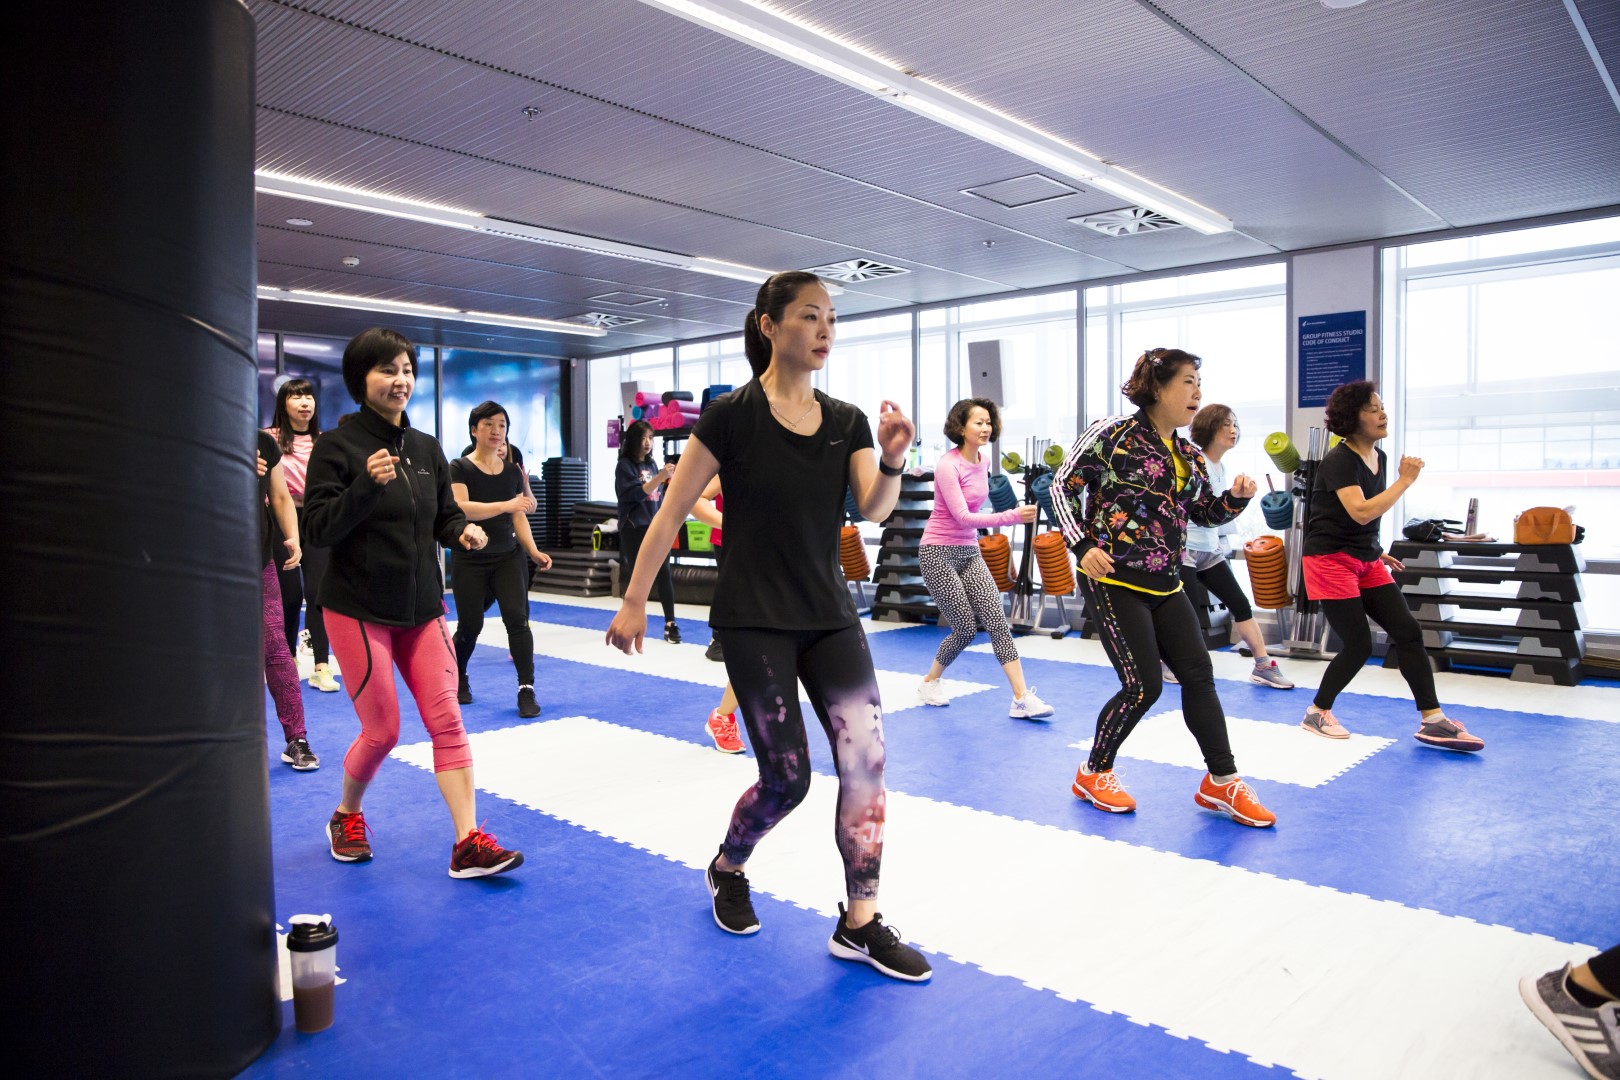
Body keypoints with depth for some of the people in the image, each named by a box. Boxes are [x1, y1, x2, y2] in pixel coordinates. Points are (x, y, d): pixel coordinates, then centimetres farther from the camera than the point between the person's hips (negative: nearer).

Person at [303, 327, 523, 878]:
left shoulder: (428, 448, 8)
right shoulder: (337, 446, -7)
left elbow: (444, 514, 15)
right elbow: (319, 529, -13)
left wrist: (464, 530, -8)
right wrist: (368, 485, -28)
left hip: (422, 607, 5)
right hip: (358, 609, -4)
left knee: (446, 720, -2)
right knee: (382, 730, 1)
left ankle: (469, 843, 0)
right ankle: (346, 816, 31)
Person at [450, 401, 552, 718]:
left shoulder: (512, 471, 6)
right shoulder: (459, 468, -6)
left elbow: (520, 517, 8)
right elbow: (461, 508, -22)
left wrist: (534, 551, -5)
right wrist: (506, 504, -32)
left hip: (508, 557, 3)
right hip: (470, 560, -2)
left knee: (517, 618, -13)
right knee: (470, 625, 7)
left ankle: (526, 690, -9)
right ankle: (458, 678, 35)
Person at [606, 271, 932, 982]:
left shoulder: (847, 421, 5)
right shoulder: (731, 416, -8)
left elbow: (875, 509, -7)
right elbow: (672, 511, -5)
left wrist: (891, 462, -28)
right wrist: (634, 601, -3)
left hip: (829, 615, 5)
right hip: (754, 621, -4)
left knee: (867, 757, -6)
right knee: (787, 778, 1)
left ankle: (859, 923, 10)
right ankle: (726, 870, 34)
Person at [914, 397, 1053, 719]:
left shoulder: (984, 458, 5)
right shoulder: (948, 466, -18)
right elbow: (963, 517, -27)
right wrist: (1012, 517, -36)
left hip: (969, 551, 7)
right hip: (939, 553, -7)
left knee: (997, 619, -7)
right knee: (966, 628, -4)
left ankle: (1022, 698, -9)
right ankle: (929, 683, 21)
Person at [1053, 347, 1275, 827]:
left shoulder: (1188, 456, 11)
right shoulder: (1112, 434, -9)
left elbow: (1205, 513, 19)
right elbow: (1064, 485, -7)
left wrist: (1236, 498, -2)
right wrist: (1082, 545, -15)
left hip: (1165, 585, 7)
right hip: (1114, 582, -7)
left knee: (1198, 673, 6)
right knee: (1144, 685, -6)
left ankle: (1221, 781, 20)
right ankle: (1094, 774, 16)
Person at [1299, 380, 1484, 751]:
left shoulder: (1378, 457, 10)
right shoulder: (1338, 461, -16)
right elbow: (1360, 511, -30)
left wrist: (1376, 552, 18)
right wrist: (1405, 480, -23)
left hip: (1366, 560, 8)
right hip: (1331, 559, -8)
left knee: (1408, 632, 0)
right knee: (1359, 646, -6)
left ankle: (1432, 720, 6)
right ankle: (1317, 712, 13)